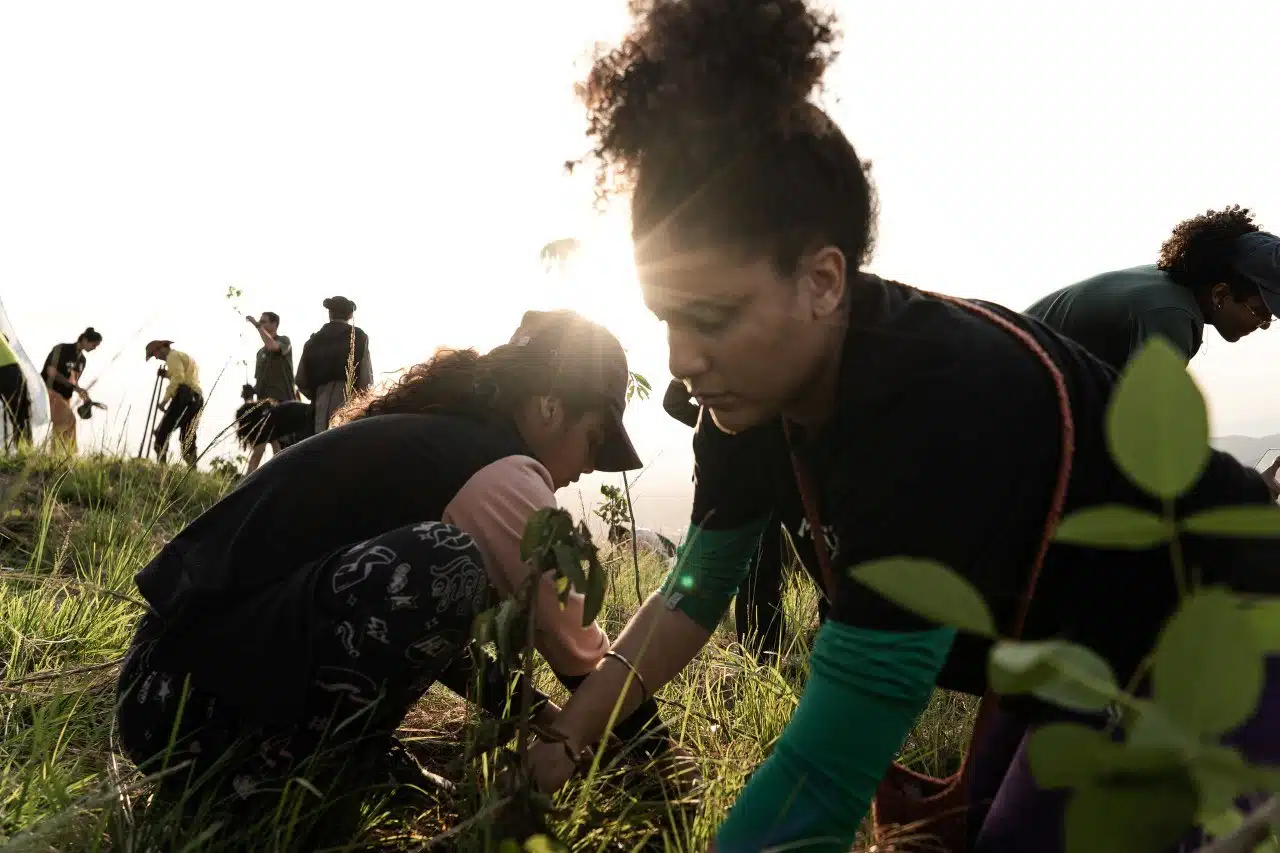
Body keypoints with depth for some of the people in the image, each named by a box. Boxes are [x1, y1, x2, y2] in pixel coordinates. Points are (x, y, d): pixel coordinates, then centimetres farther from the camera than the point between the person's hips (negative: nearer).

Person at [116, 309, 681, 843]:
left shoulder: (422, 434, 15)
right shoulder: (500, 473, -13)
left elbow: (432, 625, 26)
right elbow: (578, 652, -3)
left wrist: (532, 712, 25)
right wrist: (650, 740, 15)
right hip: (196, 704, -10)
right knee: (444, 563, -27)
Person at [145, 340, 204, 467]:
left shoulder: (173, 356, 3)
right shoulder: (186, 357, 31)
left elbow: (178, 378, -14)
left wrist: (164, 400, -16)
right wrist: (167, 373, 23)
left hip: (184, 396, -9)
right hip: (196, 398, 9)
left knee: (162, 432, -10)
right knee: (187, 437, 7)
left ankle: (160, 465, -19)